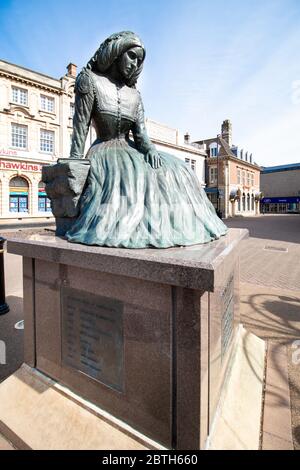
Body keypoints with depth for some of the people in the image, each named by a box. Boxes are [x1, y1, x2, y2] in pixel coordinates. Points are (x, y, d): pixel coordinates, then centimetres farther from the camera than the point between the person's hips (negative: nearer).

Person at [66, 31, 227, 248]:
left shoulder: (135, 95, 16)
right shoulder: (90, 80, 2)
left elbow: (140, 132, 5)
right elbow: (80, 127, -5)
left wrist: (150, 149, -18)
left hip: (130, 151, 5)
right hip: (104, 152, -4)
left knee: (177, 169, -16)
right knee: (132, 175, -38)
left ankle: (176, 224, -15)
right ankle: (125, 227, -26)